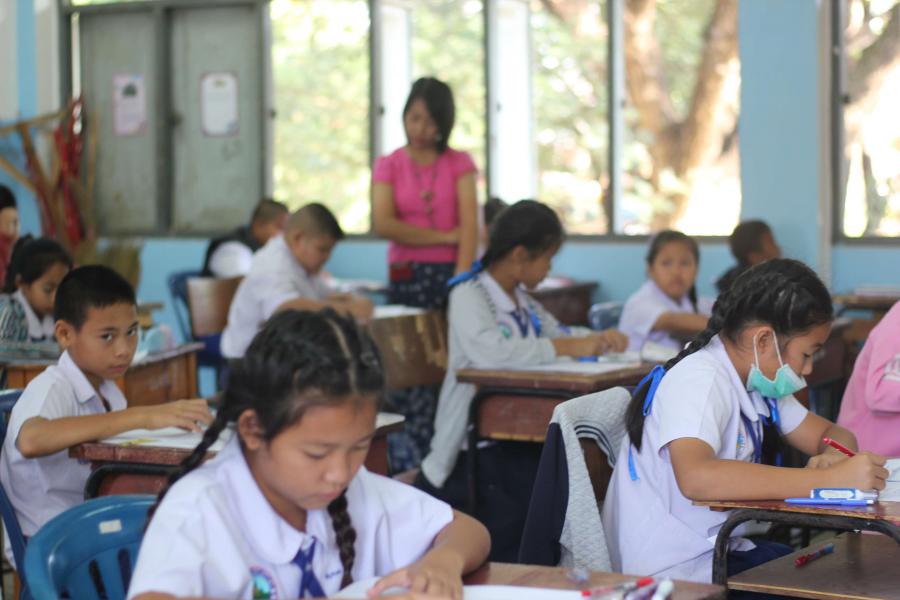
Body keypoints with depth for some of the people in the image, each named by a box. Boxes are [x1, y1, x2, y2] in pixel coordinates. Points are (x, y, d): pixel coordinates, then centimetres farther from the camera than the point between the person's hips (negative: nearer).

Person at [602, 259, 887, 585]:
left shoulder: (756, 377, 7)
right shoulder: (699, 380, -20)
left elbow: (832, 434, 13)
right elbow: (696, 478, -38)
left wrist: (835, 457, -12)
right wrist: (828, 478, -36)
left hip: (721, 552, 9)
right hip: (676, 572, -9)